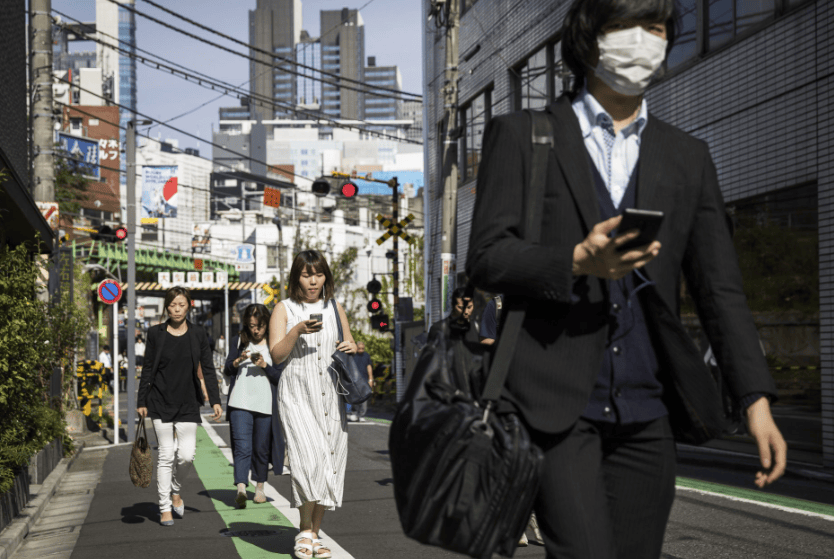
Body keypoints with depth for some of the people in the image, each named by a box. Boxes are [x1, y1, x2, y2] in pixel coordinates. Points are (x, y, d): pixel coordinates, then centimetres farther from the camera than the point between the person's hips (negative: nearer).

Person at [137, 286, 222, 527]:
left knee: (187, 454, -7)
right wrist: (141, 401, 2)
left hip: (188, 404, 1)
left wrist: (215, 401, -2)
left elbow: (208, 369, 5)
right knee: (166, 455, -1)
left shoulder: (198, 334, 4)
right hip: (160, 403, -1)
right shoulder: (156, 333, 2)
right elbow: (147, 369, 5)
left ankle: (175, 490, 23)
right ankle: (165, 507, 10)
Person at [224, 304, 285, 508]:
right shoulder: (239, 342, 10)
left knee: (261, 449, 8)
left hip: (265, 404, 0)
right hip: (240, 403, 0)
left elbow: (281, 377, 1)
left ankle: (260, 488, 23)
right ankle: (241, 489, -21)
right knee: (242, 447, -12)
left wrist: (265, 365, -15)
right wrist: (238, 361, -8)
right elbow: (226, 370, 11)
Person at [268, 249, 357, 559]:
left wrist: (352, 349, 0)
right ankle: (305, 531, -5)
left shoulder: (335, 309, 14)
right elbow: (276, 355, -4)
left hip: (330, 393, 4)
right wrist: (297, 331, -18)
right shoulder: (284, 309, 3)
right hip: (297, 394, -4)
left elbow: (349, 346, 23)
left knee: (329, 462, 2)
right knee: (310, 457, -19)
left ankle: (314, 534, 13)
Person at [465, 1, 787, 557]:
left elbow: (720, 288, 12)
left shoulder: (688, 157, 16)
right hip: (556, 401, -3)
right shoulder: (520, 136, 7)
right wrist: (576, 262, -19)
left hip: (646, 411, 4)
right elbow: (486, 257, -1)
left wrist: (757, 398, 2)